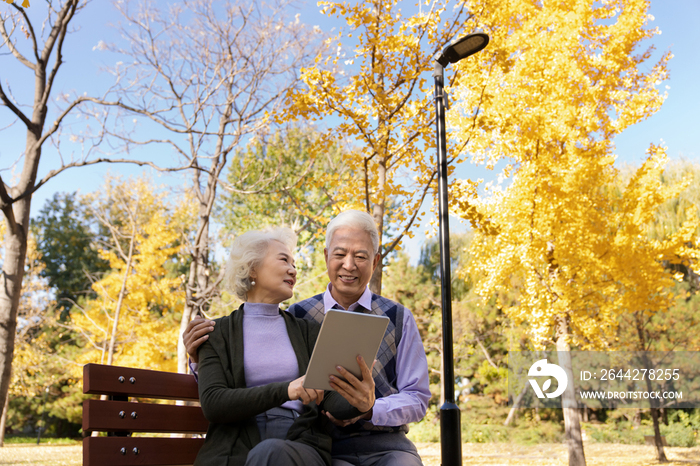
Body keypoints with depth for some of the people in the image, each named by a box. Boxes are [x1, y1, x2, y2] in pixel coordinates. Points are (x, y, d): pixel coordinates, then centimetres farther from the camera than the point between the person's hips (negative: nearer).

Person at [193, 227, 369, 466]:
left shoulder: (308, 331, 17)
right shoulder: (218, 333, 10)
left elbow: (332, 400, 6)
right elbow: (212, 404, -5)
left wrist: (359, 403, -18)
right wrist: (285, 390, -19)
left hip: (301, 445, 2)